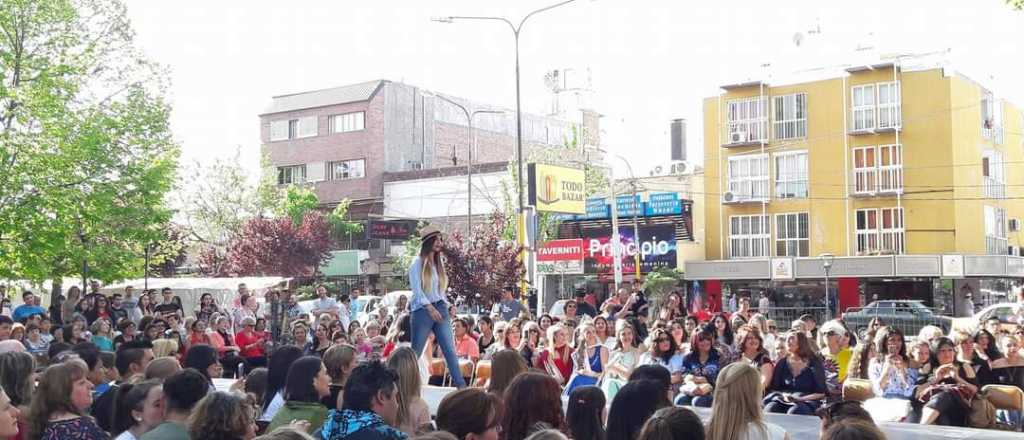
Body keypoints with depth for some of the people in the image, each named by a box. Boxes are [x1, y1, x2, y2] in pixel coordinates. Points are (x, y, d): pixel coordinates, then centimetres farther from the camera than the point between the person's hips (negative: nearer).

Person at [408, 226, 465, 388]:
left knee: (450, 349, -2)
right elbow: (416, 289, -12)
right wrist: (430, 307, -22)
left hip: (440, 309, 5)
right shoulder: (418, 262, -4)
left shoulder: (439, 262, 14)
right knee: (416, 351, 3)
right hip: (423, 310, -5)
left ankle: (460, 384, -3)